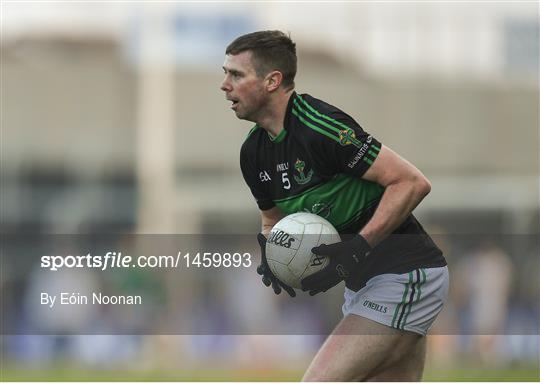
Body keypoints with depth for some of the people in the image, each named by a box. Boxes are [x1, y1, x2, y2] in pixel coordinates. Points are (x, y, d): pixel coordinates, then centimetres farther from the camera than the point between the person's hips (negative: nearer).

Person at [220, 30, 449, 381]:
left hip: (403, 277, -10)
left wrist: (358, 247, -27)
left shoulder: (320, 126, -21)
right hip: (365, 283, 10)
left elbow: (413, 182, -22)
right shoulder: (254, 153, 7)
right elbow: (273, 218, 24)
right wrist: (270, 254, 1)